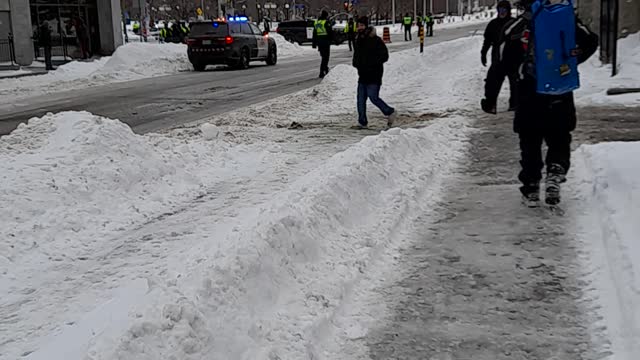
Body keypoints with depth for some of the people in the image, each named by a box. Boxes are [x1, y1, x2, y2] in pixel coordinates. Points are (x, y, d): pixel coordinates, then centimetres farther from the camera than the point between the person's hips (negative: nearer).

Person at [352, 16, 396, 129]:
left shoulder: (375, 40, -11)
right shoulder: (359, 39, 12)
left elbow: (384, 56, -13)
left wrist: (371, 63, -20)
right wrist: (356, 63, 3)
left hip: (374, 75, -7)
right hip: (363, 74, 7)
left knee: (373, 97, -9)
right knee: (361, 99, 5)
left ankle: (389, 112, 12)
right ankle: (362, 122, 12)